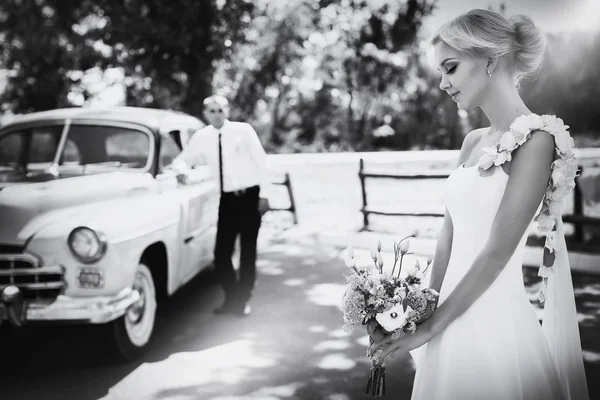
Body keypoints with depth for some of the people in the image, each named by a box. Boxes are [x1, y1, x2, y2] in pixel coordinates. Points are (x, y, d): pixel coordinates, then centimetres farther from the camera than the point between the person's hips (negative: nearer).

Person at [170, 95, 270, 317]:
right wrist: (182, 169, -14)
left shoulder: (244, 130, -5)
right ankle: (232, 298, 19)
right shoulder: (201, 137, 3)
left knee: (248, 250, 5)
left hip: (250, 196, -2)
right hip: (227, 199, 3)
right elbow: (181, 160, 11)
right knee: (221, 252, 0)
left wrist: (264, 195, -7)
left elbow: (261, 161, -3)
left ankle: (244, 299, 20)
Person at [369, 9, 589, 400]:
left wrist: (430, 326, -13)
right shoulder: (474, 141, 9)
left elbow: (497, 252, -17)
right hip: (452, 320, 7)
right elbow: (450, 236, 10)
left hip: (494, 321, -7)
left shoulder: (535, 139, -14)